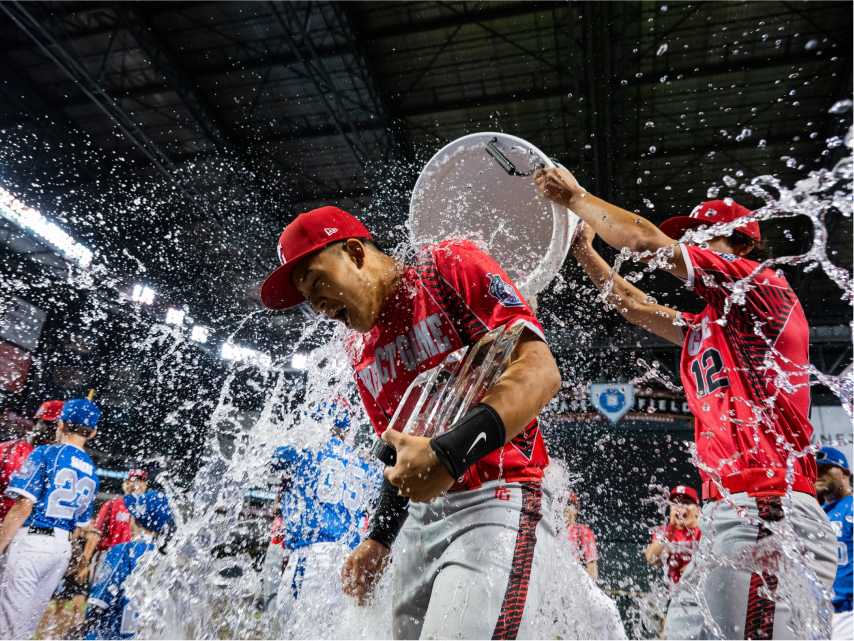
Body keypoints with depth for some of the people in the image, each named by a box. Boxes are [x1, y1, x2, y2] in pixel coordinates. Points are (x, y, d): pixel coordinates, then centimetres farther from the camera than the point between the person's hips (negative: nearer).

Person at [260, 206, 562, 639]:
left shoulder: (451, 265, -5)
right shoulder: (361, 352, 16)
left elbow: (542, 371, -16)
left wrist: (449, 453, -24)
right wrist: (378, 540, 14)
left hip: (498, 500, -6)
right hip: (421, 518, 7)